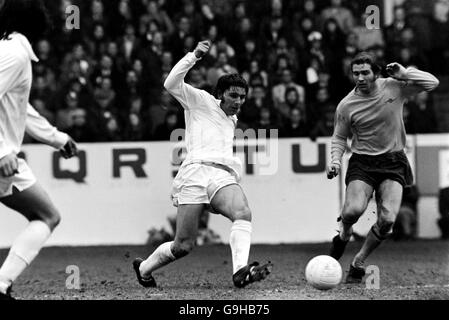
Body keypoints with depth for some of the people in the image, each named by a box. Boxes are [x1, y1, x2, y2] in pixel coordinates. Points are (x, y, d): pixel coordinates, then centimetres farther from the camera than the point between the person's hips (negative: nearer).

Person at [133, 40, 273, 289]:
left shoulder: (232, 120, 31)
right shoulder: (201, 101, 12)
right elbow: (171, 84, -3)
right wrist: (194, 56, -9)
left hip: (224, 176, 5)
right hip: (196, 173, -5)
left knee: (243, 213, -29)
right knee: (184, 245, -8)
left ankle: (240, 272, -47)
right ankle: (143, 268, 19)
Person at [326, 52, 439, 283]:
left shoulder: (394, 87, -4)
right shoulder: (346, 105, -4)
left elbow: (432, 83, 0)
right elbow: (339, 138, 10)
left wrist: (404, 74, -12)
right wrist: (335, 161, -7)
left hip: (393, 162, 1)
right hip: (362, 163, -1)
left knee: (387, 219, -16)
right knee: (353, 210, -25)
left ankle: (358, 262, 6)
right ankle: (344, 233, 14)